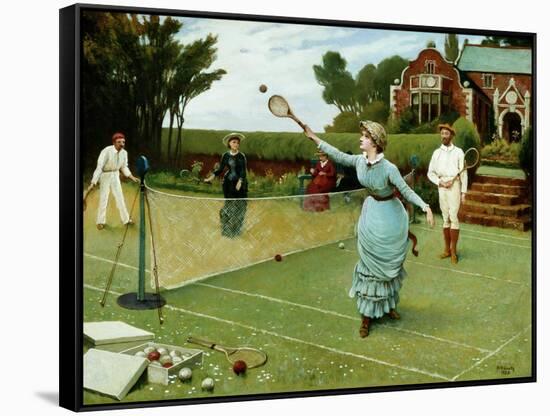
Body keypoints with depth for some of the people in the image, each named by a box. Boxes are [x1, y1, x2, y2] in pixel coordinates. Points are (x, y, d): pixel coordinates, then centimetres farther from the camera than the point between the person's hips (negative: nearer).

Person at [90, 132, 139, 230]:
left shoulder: (124, 153, -11)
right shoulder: (106, 151, -29)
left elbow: (124, 167, 6)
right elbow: (99, 167, -28)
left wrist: (132, 177, -4)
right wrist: (93, 182, -30)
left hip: (115, 175, 5)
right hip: (105, 175, -5)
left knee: (120, 197, 10)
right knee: (104, 198, 0)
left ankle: (125, 219, 21)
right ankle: (100, 221, 16)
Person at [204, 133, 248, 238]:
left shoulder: (242, 156, -4)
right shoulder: (226, 156, 2)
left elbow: (243, 171, -11)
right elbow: (220, 169, 6)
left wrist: (240, 182, -26)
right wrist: (210, 178, -6)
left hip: (240, 183, -1)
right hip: (228, 183, 1)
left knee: (239, 205, 0)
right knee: (229, 205, 3)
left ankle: (236, 230, 10)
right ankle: (227, 230, 13)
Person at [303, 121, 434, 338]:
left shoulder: (389, 168, -24)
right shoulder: (359, 161, -10)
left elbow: (406, 190, -23)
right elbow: (338, 156, 4)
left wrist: (425, 206, -36)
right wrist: (315, 138, 7)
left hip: (390, 217, -3)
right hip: (371, 213, 3)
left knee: (389, 264, 12)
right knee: (370, 265, 6)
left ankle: (388, 305, 32)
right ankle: (367, 314, 12)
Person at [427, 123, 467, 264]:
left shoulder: (458, 152, 2)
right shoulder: (437, 152, 9)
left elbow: (463, 173, 1)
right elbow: (430, 172, 10)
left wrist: (463, 192, -4)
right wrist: (440, 182, -7)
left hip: (455, 185, -3)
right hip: (442, 186, 3)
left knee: (453, 217, -9)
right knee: (445, 218, 7)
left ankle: (453, 251, -4)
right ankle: (447, 249, 12)